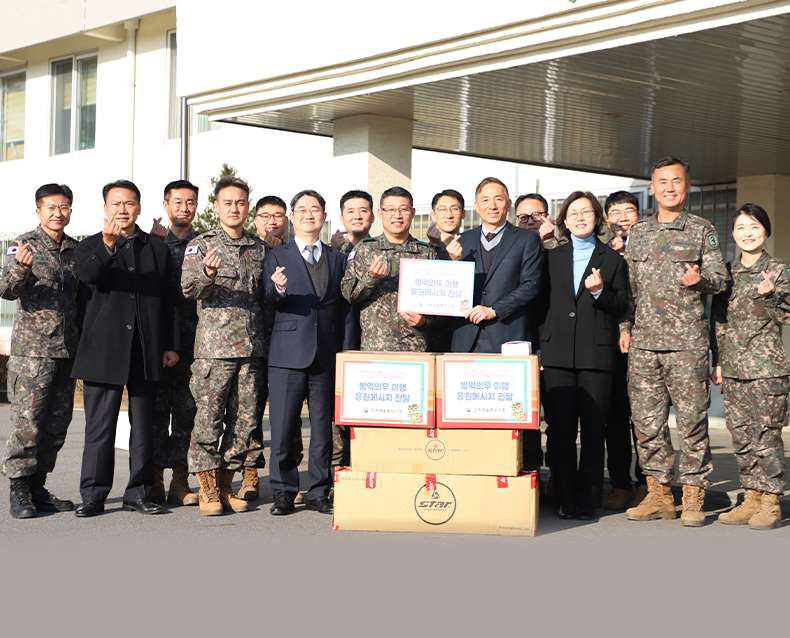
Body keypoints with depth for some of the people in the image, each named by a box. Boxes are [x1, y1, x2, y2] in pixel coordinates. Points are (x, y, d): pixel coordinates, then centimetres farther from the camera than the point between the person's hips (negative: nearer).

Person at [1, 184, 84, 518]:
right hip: (32, 349, -5)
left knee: (57, 423, 8)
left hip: (67, 350, 6)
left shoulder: (76, 250, 12)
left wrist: (82, 341, 12)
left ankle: (37, 487, 17)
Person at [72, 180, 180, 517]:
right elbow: (89, 274, -18)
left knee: (144, 426, 6)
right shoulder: (90, 246, 7)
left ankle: (139, 493, 14)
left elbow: (169, 302, 13)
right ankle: (93, 496, 5)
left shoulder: (158, 249, 14)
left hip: (146, 351, 2)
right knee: (99, 426, -1)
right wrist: (107, 246, -37)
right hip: (103, 349, -2)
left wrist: (171, 345, 7)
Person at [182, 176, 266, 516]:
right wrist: (207, 274, -31)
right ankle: (207, 490, 6)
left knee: (245, 418, 4)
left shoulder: (259, 248, 15)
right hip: (214, 346, -4)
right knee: (209, 418, -4)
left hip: (252, 347, 4)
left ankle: (225, 487, 15)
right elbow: (188, 287, -11)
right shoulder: (201, 245, 3)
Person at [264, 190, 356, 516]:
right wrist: (278, 290, -29)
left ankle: (318, 492, 16)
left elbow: (345, 309, 13)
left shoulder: (337, 259, 14)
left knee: (323, 428, 6)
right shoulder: (277, 257, 7)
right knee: (282, 428, -2)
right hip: (288, 354, -2)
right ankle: (283, 493, 9)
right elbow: (270, 301, -5)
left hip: (327, 357, 2)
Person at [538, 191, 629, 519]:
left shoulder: (612, 259, 12)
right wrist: (540, 347, 7)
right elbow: (542, 303, 14)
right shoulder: (552, 257, 16)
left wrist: (600, 292, -13)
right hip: (558, 353, 1)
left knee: (593, 430, -1)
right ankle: (566, 500, 7)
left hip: (597, 354, -1)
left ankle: (587, 501, 6)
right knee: (561, 429, -1)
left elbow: (622, 305, 6)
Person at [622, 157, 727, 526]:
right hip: (643, 342, 4)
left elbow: (720, 279, 2)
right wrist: (625, 326, 9)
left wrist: (699, 280, -20)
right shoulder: (638, 233, 15)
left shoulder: (702, 231, 5)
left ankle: (693, 498, 5)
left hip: (687, 342, -4)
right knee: (646, 420, 4)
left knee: (692, 420, -4)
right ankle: (658, 494, 15)